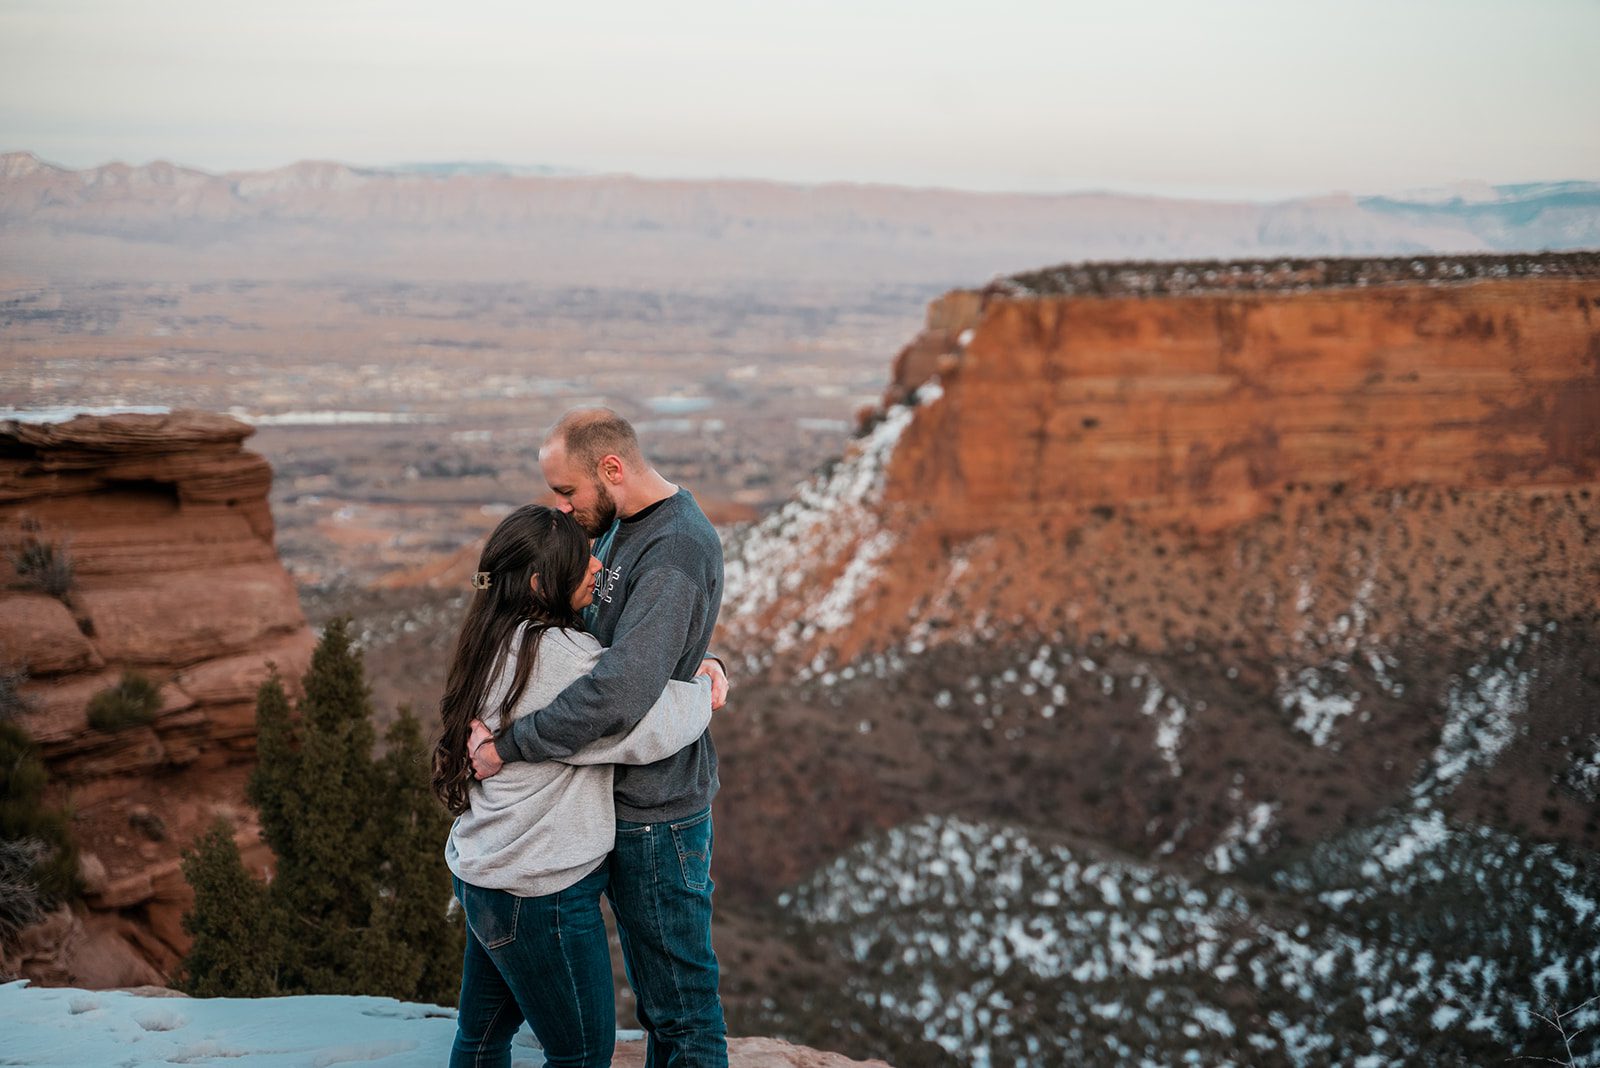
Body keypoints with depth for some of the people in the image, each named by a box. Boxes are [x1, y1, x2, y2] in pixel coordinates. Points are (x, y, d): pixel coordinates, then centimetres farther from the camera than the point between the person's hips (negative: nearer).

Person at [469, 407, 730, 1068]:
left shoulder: (676, 550, -23)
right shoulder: (631, 527, 10)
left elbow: (620, 692, -34)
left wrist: (509, 747, -24)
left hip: (654, 815, -10)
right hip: (627, 801, 10)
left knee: (681, 1006, 2)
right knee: (655, 995, 20)